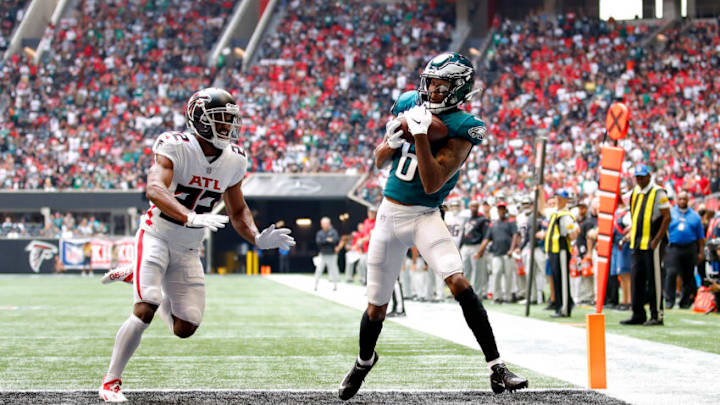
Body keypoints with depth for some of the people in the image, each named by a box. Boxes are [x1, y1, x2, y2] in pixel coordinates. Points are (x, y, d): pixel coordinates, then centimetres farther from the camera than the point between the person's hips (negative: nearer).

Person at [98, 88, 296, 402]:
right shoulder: (174, 148, -20)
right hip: (157, 237, -6)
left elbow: (238, 211, 11)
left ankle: (147, 284, 32)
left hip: (188, 250, 6)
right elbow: (154, 190, -37)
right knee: (144, 312, -21)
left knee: (185, 328, 4)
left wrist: (258, 238, -9)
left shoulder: (233, 161, -1)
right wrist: (190, 217, -53)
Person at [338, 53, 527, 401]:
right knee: (376, 308, 10)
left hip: (424, 216, -4)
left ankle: (497, 369, -20)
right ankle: (364, 361, 40)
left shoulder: (459, 129, -13)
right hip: (389, 214, 4)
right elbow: (379, 161, 11)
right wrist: (392, 140, -11)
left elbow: (432, 184, -22)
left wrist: (420, 134, -28)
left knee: (459, 283, -24)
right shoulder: (409, 105, 4)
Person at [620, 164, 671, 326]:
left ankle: (657, 315, -1)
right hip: (637, 243, 7)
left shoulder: (658, 193, -6)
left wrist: (657, 240, -16)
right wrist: (631, 234, 13)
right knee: (636, 279, 7)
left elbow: (667, 217, -11)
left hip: (652, 242, -7)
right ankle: (638, 315, 13)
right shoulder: (635, 193, 16)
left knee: (654, 279, -5)